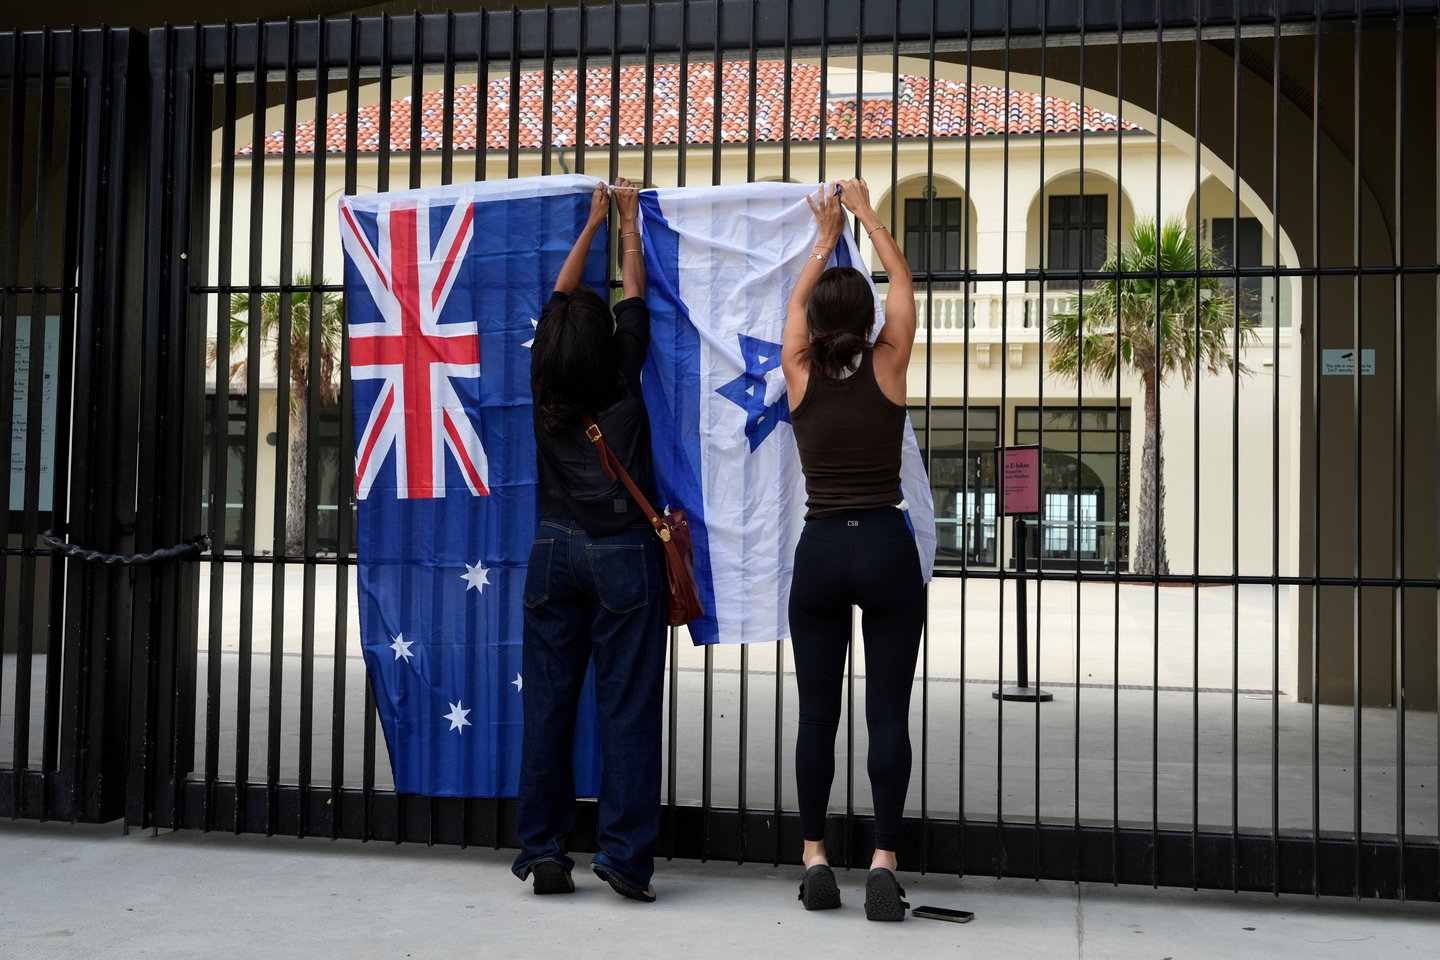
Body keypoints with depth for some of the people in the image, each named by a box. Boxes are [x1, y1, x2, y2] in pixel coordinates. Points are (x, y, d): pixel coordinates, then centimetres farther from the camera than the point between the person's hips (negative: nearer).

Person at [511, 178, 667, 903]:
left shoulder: (543, 383, 4)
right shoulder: (623, 380, -3)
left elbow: (562, 294, 18)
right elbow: (634, 293, 12)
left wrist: (592, 223, 28)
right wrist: (628, 220, 25)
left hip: (554, 549, 4)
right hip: (621, 552, -3)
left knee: (547, 701, 6)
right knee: (627, 705, -2)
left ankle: (542, 850, 10)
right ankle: (625, 855, -2)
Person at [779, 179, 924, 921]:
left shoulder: (800, 377, 0)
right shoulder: (887, 368, -3)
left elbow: (797, 299, 19)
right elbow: (903, 282, 13)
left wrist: (826, 238, 33)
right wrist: (866, 215, 25)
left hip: (820, 553, 1)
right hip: (885, 548, -1)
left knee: (817, 715, 8)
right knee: (888, 713, 1)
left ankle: (815, 862, 12)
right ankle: (883, 864, -3)